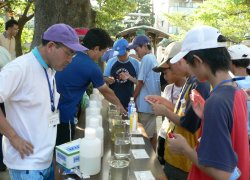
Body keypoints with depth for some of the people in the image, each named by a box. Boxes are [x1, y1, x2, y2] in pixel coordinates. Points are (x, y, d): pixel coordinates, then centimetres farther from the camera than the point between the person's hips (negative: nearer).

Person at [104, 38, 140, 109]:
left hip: (129, 101, -1)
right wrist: (108, 80, -12)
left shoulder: (135, 63, -3)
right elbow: (104, 78, 10)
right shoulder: (111, 61, 1)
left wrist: (130, 78, -17)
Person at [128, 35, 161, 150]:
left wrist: (133, 99, -4)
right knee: (152, 132, 16)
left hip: (146, 103, -9)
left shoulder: (146, 59, -14)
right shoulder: (154, 58, 13)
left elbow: (140, 82, -13)